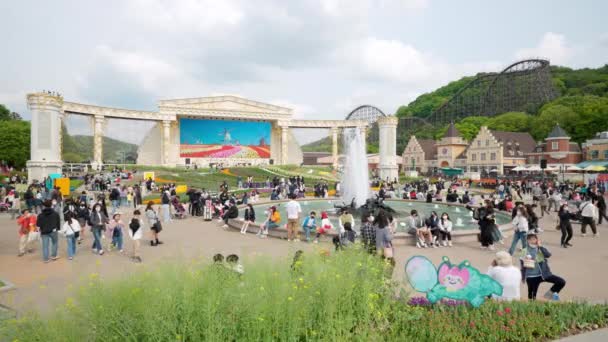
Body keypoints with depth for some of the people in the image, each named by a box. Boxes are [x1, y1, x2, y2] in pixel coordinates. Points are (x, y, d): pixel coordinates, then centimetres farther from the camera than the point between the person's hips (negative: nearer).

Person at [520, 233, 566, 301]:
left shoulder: (541, 249, 4)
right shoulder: (525, 251, 0)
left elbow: (548, 255, -18)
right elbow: (522, 265, 4)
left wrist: (540, 246, -16)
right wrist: (523, 277, 3)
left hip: (544, 274, 2)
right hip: (531, 277, -2)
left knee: (562, 282, -12)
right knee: (532, 296, 2)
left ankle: (549, 294, 7)